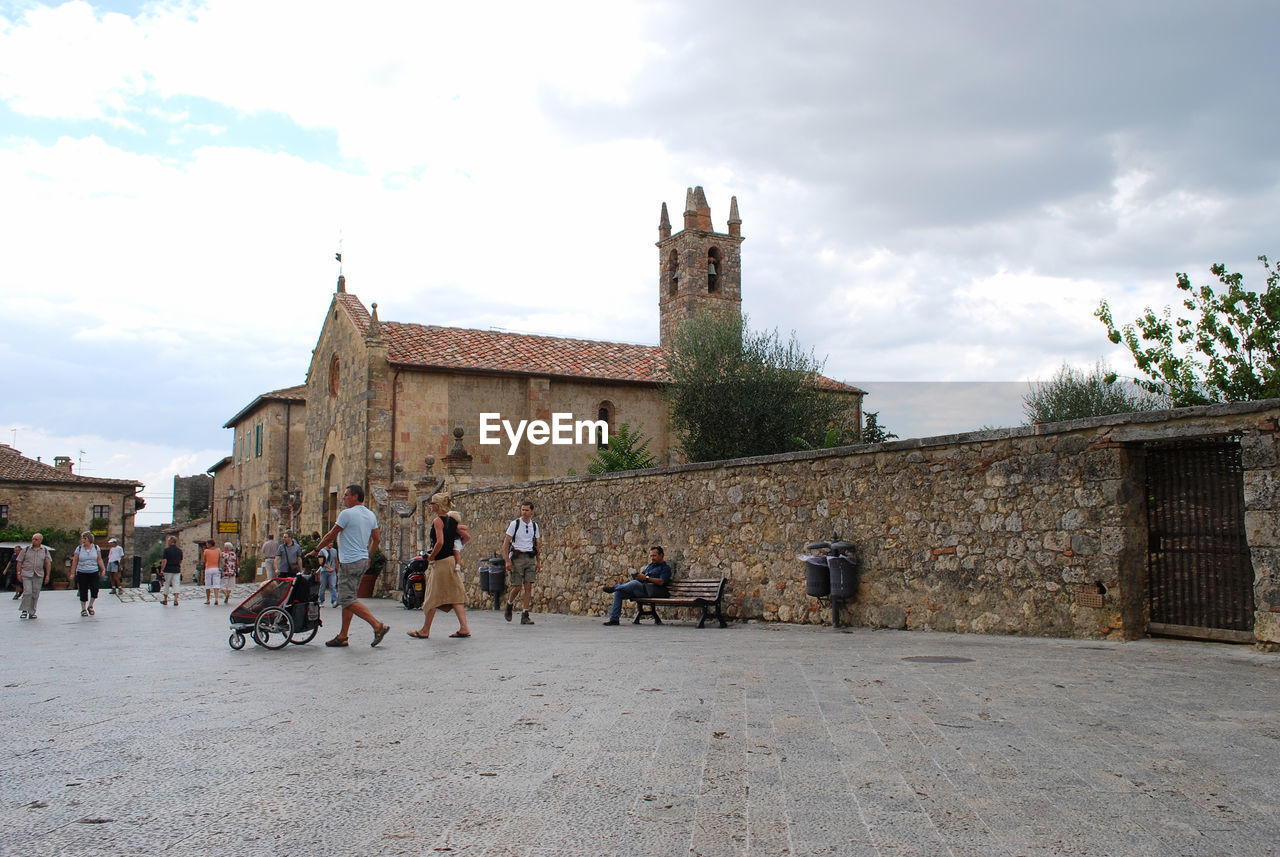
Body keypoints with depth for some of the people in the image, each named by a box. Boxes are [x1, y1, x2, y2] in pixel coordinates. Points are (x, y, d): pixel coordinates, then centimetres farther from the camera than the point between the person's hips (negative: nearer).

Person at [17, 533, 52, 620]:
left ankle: (32, 612, 11)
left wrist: (47, 575, 3)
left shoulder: (45, 551, 8)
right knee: (27, 592, -13)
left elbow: (48, 563, 9)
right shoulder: (26, 550, 5)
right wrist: (18, 573, -2)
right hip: (26, 574, -1)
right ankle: (24, 610, -2)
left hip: (38, 575, 2)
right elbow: (19, 562, 6)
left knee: (35, 594, 3)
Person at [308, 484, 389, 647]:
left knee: (347, 599, -9)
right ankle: (343, 636, 15)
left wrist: (315, 551, 6)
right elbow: (377, 540, 15)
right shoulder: (371, 515, 12)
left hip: (350, 562, -9)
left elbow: (331, 536, -6)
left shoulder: (347, 514, -12)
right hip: (363, 560, 9)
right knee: (347, 598, 14)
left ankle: (378, 626, -17)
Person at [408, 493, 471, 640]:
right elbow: (467, 537, 15)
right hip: (452, 560, 8)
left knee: (433, 596, 1)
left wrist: (431, 556, -11)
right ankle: (464, 628, 0)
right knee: (455, 594, 6)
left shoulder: (438, 520, -12)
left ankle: (425, 630, 11)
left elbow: (440, 542, -24)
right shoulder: (452, 520, 11)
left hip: (440, 562, -8)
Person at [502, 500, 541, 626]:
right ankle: (509, 605, 25)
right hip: (516, 557, -3)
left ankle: (525, 615, -1)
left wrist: (539, 561, 10)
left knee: (528, 586, -5)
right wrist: (508, 561, -12)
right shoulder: (515, 524, -2)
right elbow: (506, 543, -4)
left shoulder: (534, 525, 10)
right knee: (516, 587, -5)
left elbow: (537, 544, 17)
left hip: (530, 558, 3)